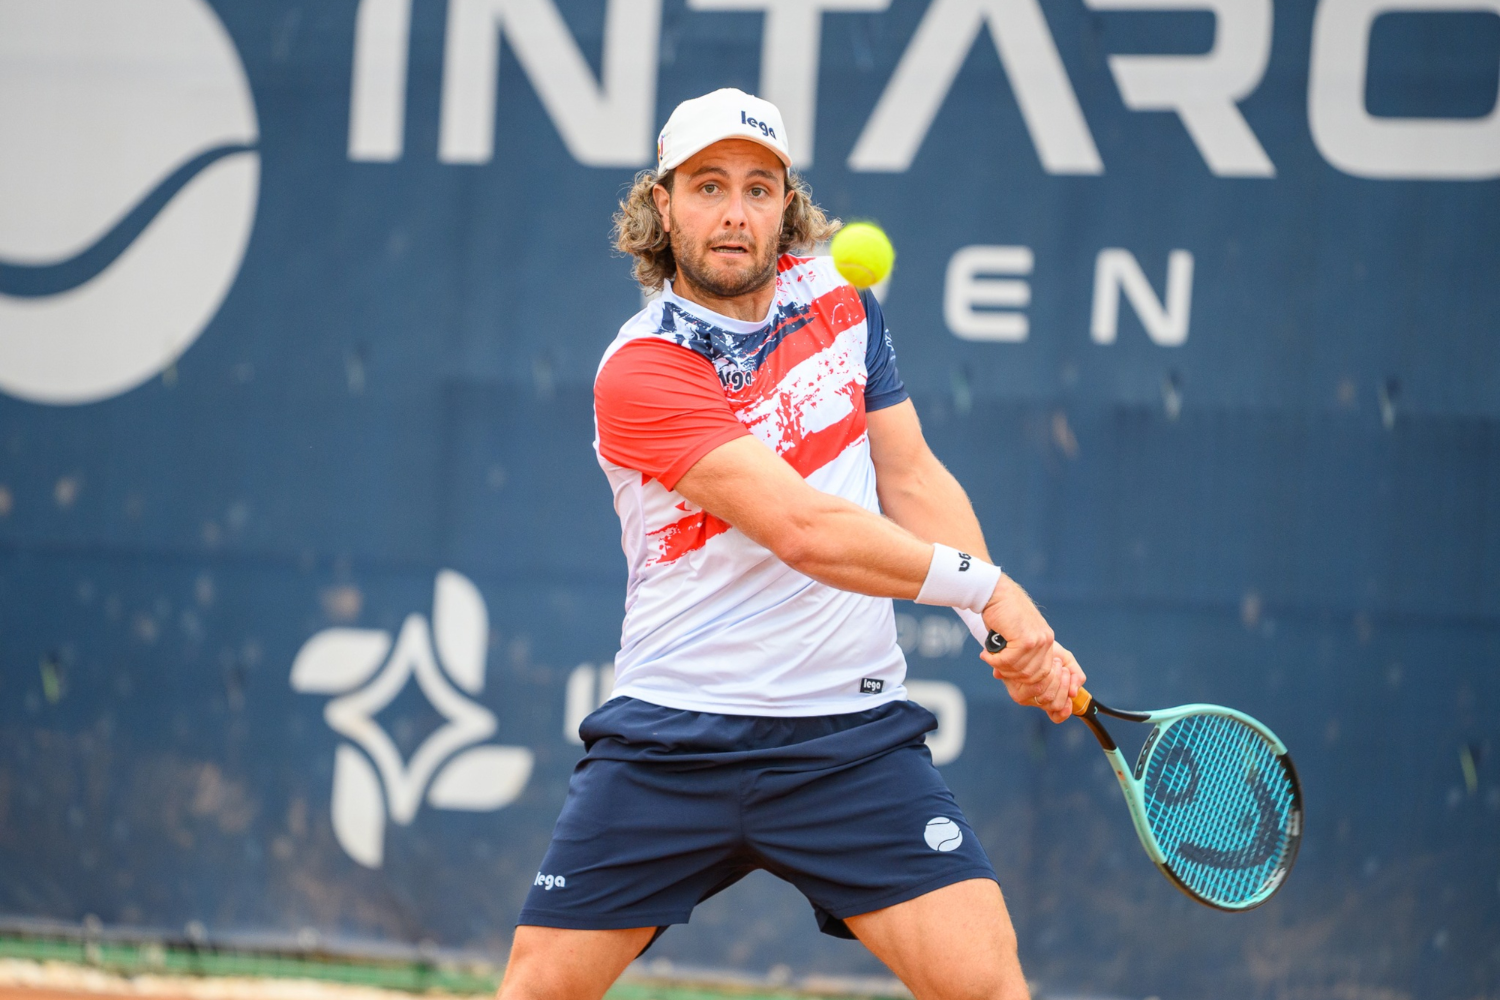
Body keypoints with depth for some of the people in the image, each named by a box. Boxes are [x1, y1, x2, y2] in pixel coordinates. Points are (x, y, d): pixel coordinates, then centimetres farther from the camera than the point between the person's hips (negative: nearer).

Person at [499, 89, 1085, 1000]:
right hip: (670, 745, -3)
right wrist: (982, 583, -16)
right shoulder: (641, 371, -14)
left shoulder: (838, 299, 6)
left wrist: (1012, 635, -6)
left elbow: (912, 479, 9)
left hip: (851, 734, 3)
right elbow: (803, 530, -22)